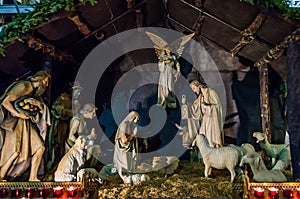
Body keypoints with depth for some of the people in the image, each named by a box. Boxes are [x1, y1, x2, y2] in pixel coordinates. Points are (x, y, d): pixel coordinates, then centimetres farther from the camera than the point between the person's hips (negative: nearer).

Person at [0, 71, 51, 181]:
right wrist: (19, 115, -17)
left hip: (28, 123, 8)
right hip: (15, 122, -8)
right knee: (15, 151, -16)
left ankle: (32, 178, 6)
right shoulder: (24, 86, -11)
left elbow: (42, 110, 8)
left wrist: (39, 104, -12)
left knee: (40, 148, 1)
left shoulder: (36, 92, 14)